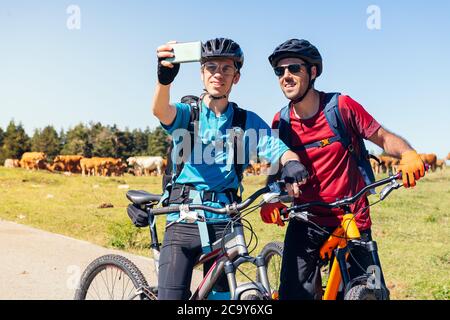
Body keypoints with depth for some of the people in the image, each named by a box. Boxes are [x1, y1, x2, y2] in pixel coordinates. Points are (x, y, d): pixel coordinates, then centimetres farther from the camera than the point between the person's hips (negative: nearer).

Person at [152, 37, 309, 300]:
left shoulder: (247, 121, 9)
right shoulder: (187, 113, 6)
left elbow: (278, 148, -5)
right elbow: (161, 111, -16)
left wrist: (292, 162, -30)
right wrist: (164, 79, -39)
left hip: (223, 223, 1)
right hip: (182, 221, -1)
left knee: (220, 294, 7)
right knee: (171, 296, -7)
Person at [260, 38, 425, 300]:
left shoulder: (341, 107, -7)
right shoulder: (281, 122, 2)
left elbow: (385, 138, -2)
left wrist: (408, 154, -23)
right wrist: (271, 200, -10)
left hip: (353, 224, -2)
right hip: (305, 226, 2)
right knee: (294, 294, -7)